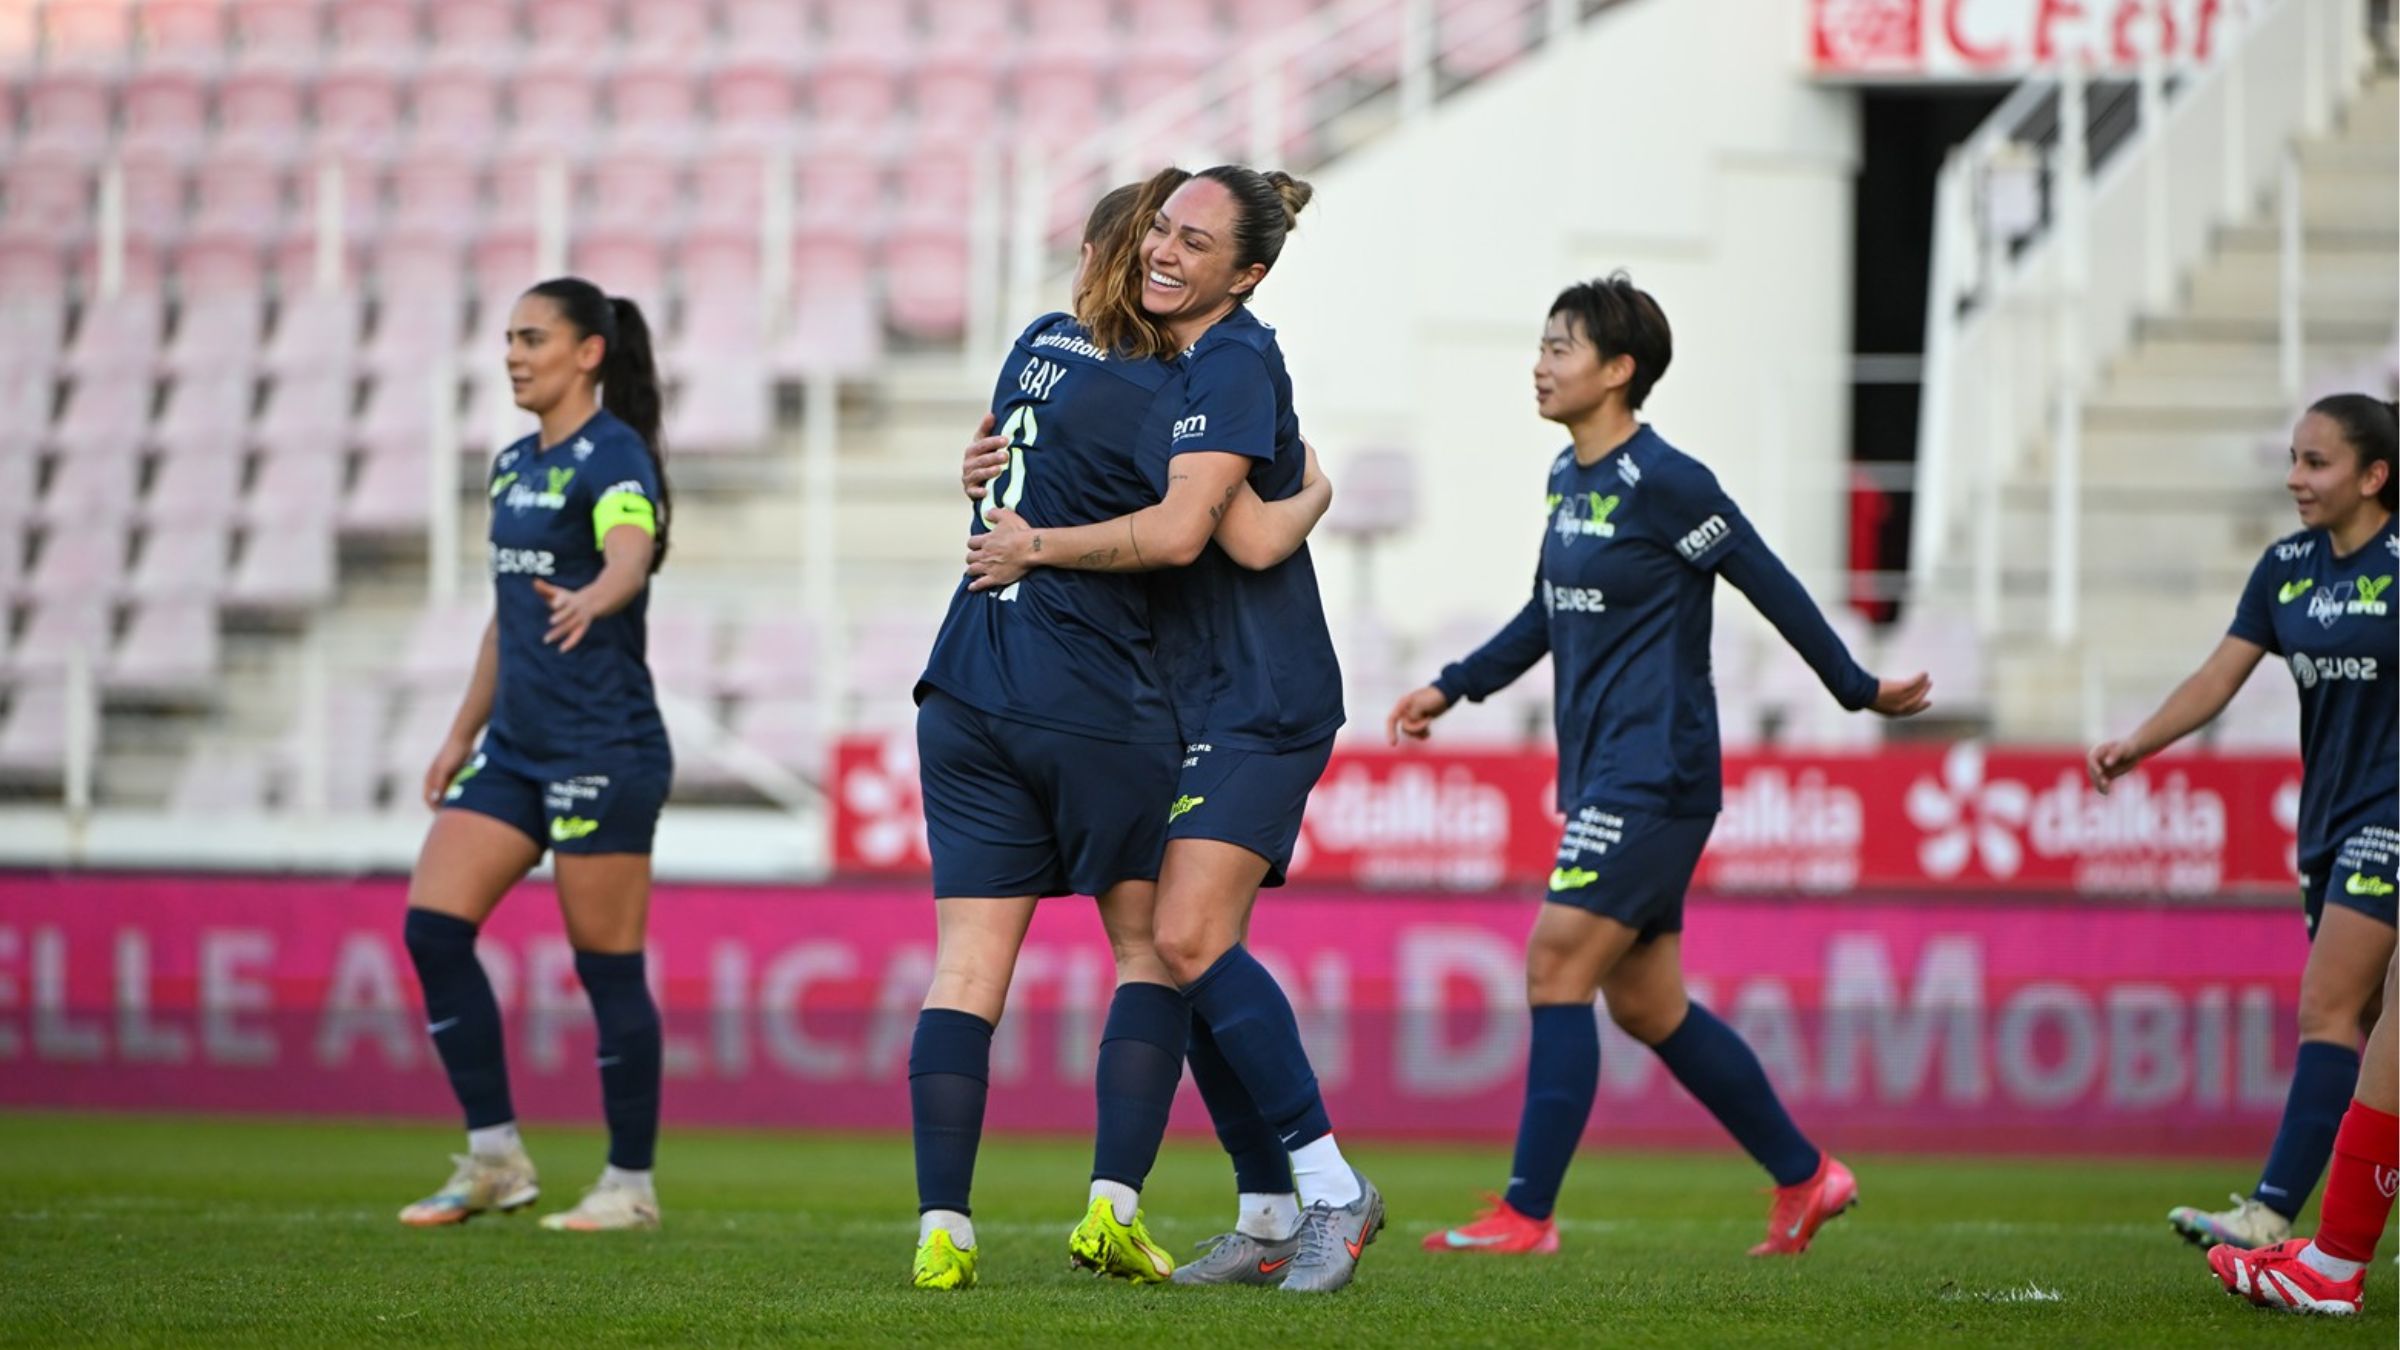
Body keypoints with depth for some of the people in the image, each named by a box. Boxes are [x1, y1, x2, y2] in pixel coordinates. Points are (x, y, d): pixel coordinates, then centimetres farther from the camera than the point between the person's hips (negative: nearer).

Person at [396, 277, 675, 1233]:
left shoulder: (612, 457, -10)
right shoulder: (514, 465, 15)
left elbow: (631, 552, -32)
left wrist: (589, 598, -53)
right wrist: (463, 734, 25)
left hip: (604, 750, -8)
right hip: (516, 748, 8)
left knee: (607, 966, -3)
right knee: (432, 923, -2)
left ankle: (631, 1186, 8)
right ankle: (494, 1159, 5)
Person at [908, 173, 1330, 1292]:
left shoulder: (1039, 347, 8)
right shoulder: (1156, 397, -12)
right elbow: (1252, 539, -19)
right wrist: (1315, 493, 1)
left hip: (968, 695, 5)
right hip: (1096, 711, -5)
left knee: (966, 966, 1)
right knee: (1155, 948, 10)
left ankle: (942, 1229, -7)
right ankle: (1112, 1208, -2)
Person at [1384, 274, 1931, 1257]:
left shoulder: (1664, 483, -14)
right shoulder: (1567, 478, 12)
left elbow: (1768, 585, -8)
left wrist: (1859, 690, -3)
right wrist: (1452, 688, 25)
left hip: (1654, 777, -9)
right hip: (1601, 772, 9)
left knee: (1556, 968, -13)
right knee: (1645, 1003, 11)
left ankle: (1526, 1213, -11)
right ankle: (1805, 1176, 22)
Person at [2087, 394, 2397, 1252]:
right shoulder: (2287, 567, 8)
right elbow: (2220, 675, 5)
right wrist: (2138, 744, -9)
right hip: (2330, 816, 7)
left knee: (2329, 1009, -15)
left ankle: (2273, 1214, -21)